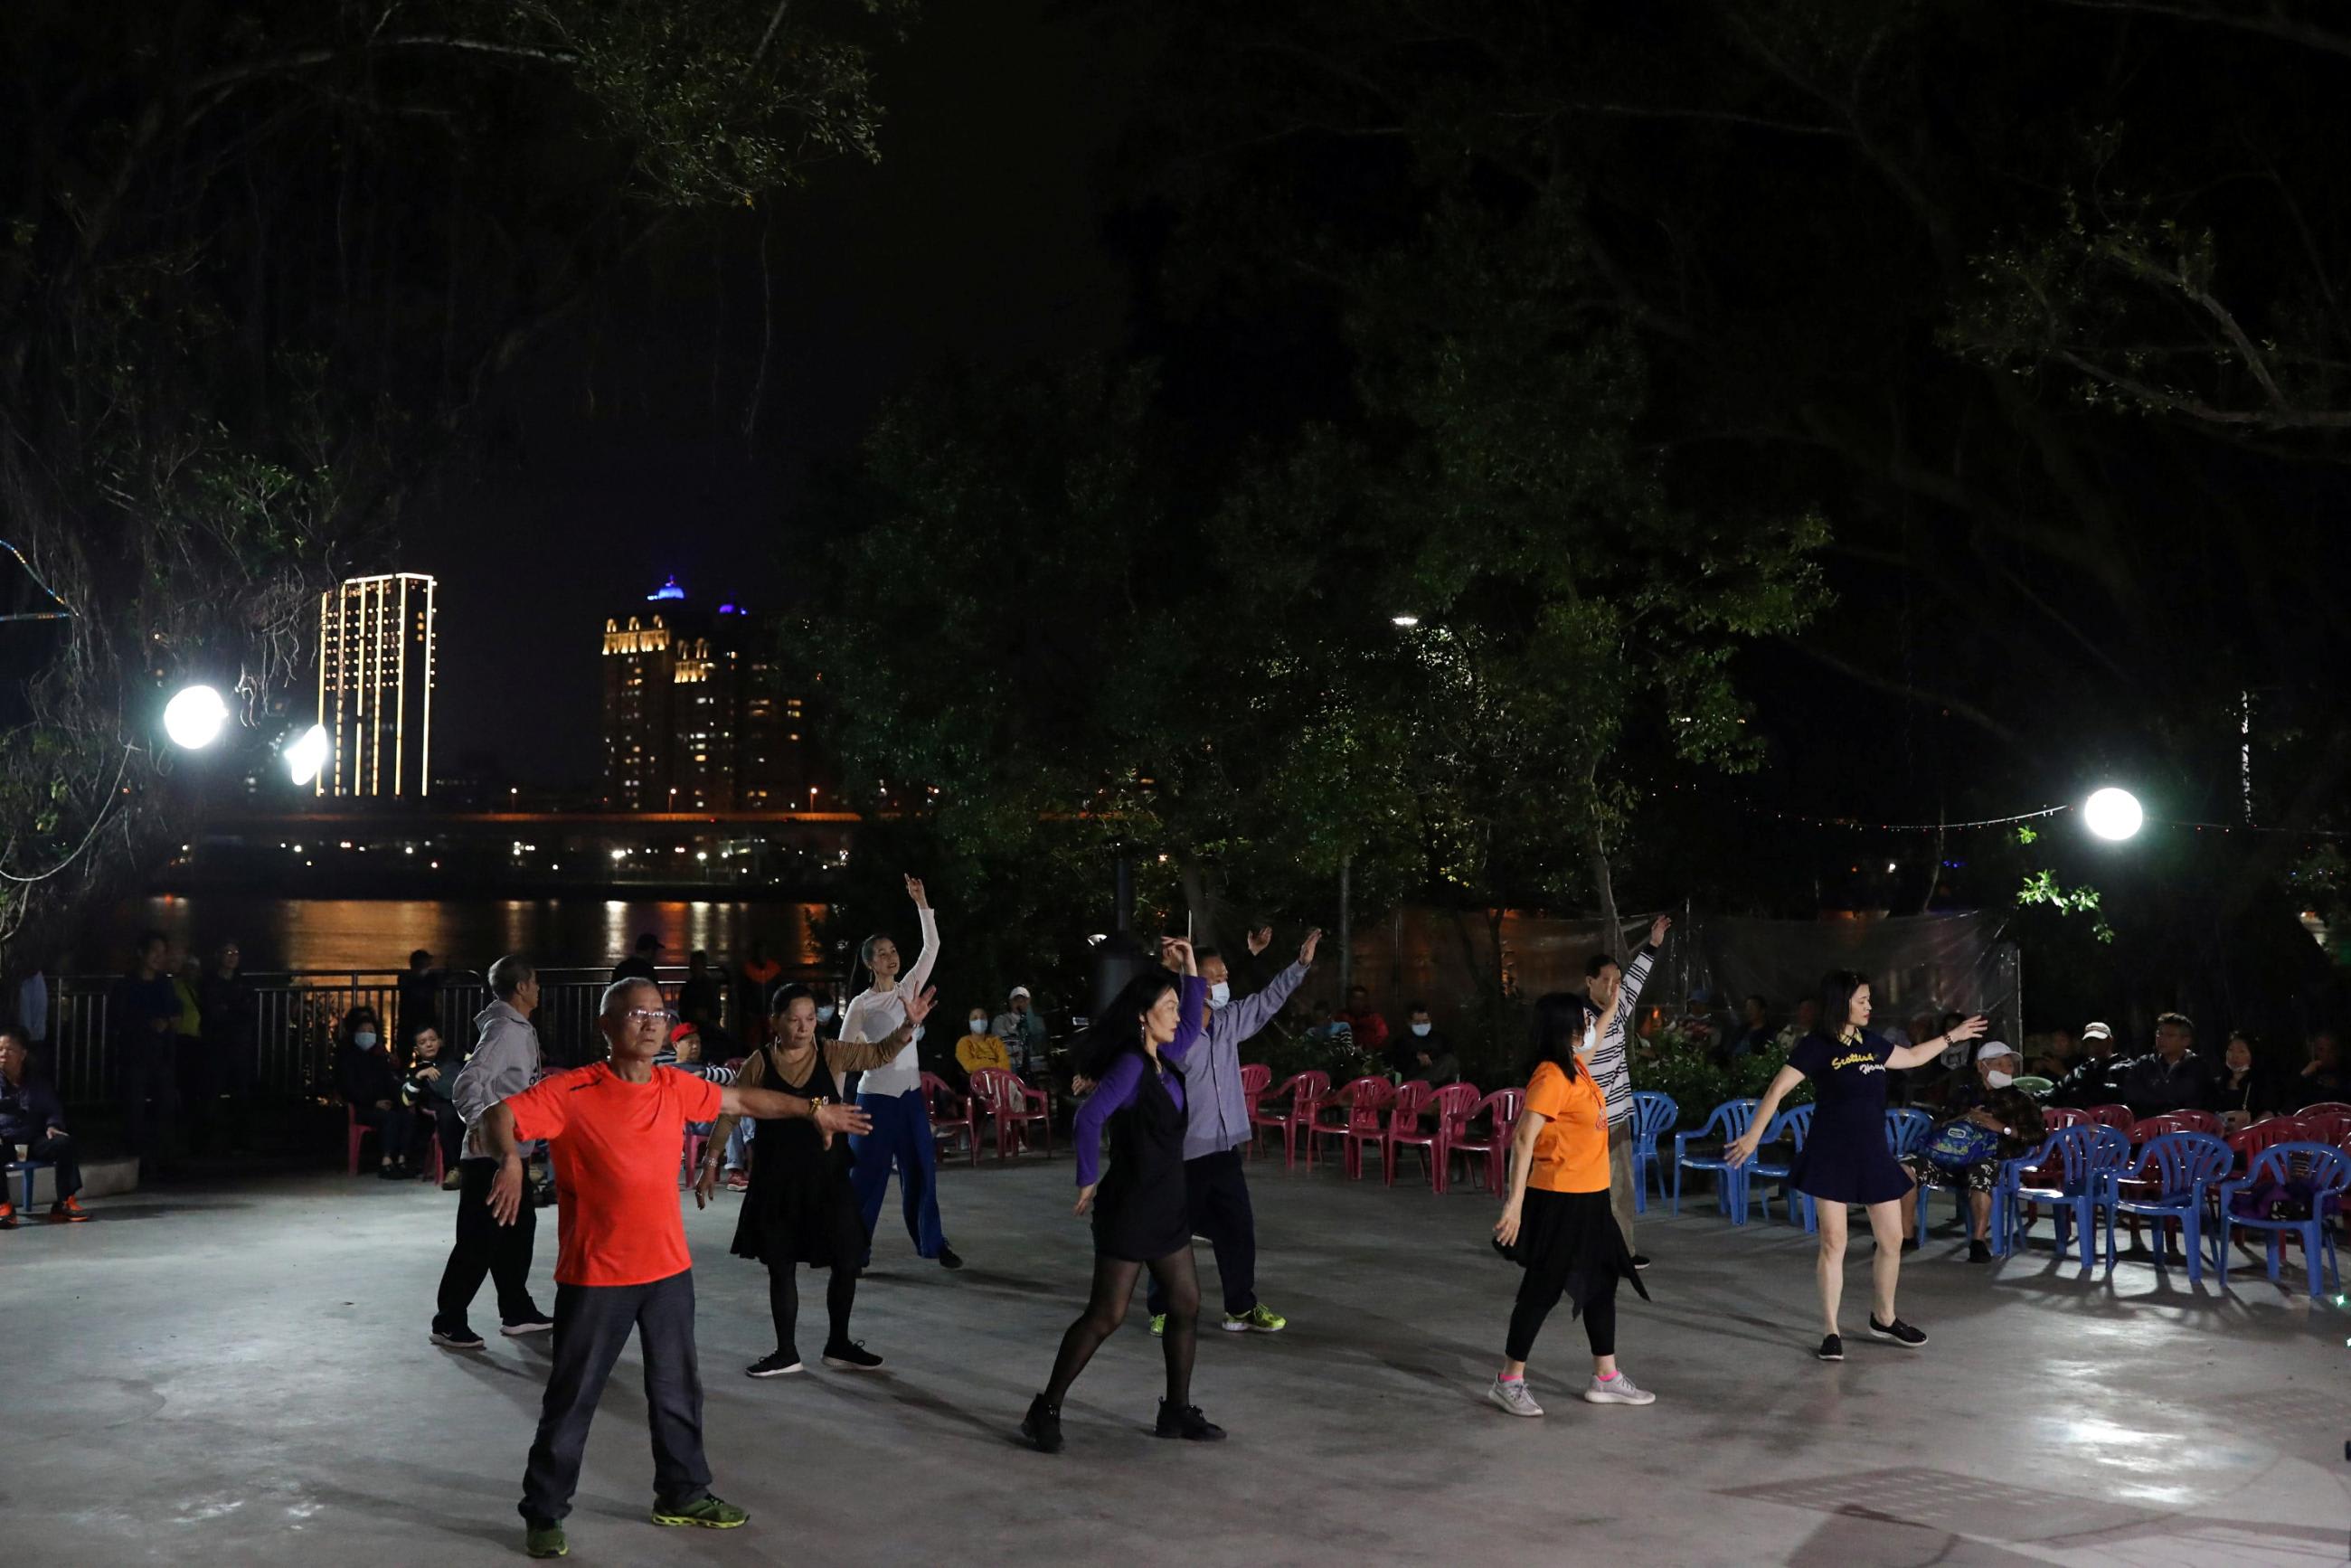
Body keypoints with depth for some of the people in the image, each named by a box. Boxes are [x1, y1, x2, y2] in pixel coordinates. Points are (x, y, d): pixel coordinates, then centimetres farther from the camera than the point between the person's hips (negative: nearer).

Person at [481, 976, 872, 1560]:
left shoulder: (677, 1088, 3)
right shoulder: (571, 1092, -13)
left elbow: (741, 1099, 18)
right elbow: (499, 1116, -19)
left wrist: (813, 1109, 24)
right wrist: (510, 1159, -40)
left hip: (668, 1269, 6)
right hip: (595, 1275, -5)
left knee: (678, 1389, 18)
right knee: (572, 1399, 4)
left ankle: (682, 1494, 35)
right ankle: (544, 1514, 18)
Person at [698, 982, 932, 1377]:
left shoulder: (831, 1055, -4)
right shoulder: (760, 1064, -6)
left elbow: (880, 1053, -9)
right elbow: (729, 1113, 1)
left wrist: (909, 1025, -27)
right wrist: (710, 1163, -1)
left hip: (827, 1177, 1)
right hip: (777, 1180, -1)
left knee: (845, 1262, 6)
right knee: (781, 1267, 8)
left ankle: (838, 1345, 24)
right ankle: (787, 1352, 21)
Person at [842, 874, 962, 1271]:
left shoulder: (909, 988, 4)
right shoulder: (860, 1004, -5)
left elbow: (932, 947, -3)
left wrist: (921, 903, -11)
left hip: (910, 1093, 4)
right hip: (876, 1096, -4)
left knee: (921, 1170, 8)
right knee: (868, 1174, 0)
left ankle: (932, 1242, 18)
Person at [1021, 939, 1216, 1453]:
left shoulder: (1164, 1059, 8)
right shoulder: (1130, 1065, -19)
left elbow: (1193, 1025, 27)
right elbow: (1090, 1118, -30)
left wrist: (1189, 971, 17)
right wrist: (1089, 1179, -21)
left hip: (1167, 1205, 9)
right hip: (1130, 1207, -9)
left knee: (1186, 1305, 11)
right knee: (1106, 1315, -4)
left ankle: (1177, 1411, 22)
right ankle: (1045, 1411, 5)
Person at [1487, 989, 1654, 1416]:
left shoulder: (1575, 1066, 7)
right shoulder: (1551, 1077, -21)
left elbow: (1591, 1047, 36)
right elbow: (1523, 1140, -25)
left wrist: (1610, 1009, 37)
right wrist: (1515, 1203, -28)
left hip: (1589, 1196, 10)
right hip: (1558, 1200, -10)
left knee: (1603, 1281, 14)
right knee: (1542, 1289, -1)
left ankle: (1606, 1379, 25)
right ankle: (1509, 1381, 10)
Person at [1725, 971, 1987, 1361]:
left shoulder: (1871, 1043, 11)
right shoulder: (1817, 1046, -8)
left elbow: (1912, 1057, 29)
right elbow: (1778, 1088, -12)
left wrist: (1952, 1037, 31)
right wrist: (1753, 1135, -19)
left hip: (1873, 1153, 6)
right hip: (1831, 1154, -6)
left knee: (1892, 1240, 8)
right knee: (1833, 1241, -4)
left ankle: (1884, 1318, 29)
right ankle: (1832, 1333, 6)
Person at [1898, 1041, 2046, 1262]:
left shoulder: (2019, 1099, 17)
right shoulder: (1967, 1094, 26)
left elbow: (2037, 1134, 4)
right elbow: (1938, 1126, 21)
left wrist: (2002, 1128, -7)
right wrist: (1964, 1119, 2)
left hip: (1988, 1159, -4)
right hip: (1952, 1158, 4)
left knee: (1981, 1174, -42)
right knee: (1907, 1166, -20)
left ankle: (1979, 1240, -32)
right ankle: (1907, 1235, -14)